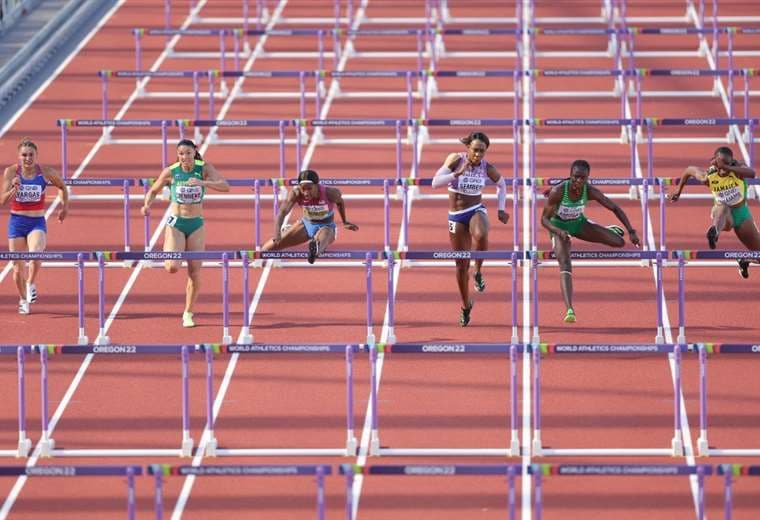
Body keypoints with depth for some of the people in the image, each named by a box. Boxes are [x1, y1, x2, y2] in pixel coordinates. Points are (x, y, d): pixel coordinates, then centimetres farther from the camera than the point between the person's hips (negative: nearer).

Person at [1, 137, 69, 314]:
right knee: (18, 267, 4)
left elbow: (62, 187, 13)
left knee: (35, 256, -28)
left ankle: (31, 284, 2)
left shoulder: (46, 172, -7)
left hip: (37, 222, -1)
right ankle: (23, 299, 29)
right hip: (17, 222, 1)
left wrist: (65, 207, 7)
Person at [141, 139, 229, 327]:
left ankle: (188, 314, 16)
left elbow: (225, 186, -20)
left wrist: (202, 183, -34)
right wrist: (147, 205, -15)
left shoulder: (204, 168, -8)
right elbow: (153, 191, 6)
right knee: (173, 267, -20)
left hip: (197, 225, 1)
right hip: (176, 223, -1)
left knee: (195, 273, 0)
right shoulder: (170, 172, -9)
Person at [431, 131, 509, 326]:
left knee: (481, 236, -39)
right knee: (461, 265, 6)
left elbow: (501, 185, 14)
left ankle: (478, 272, -11)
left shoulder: (488, 168, -8)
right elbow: (436, 182, -21)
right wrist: (458, 173, -31)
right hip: (456, 215, 1)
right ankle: (466, 306, 27)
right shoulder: (455, 160, -12)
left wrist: (501, 210, 9)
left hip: (476, 211, -1)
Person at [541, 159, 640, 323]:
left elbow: (615, 208, -15)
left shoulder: (590, 191, -24)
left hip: (579, 223, 3)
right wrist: (559, 231, -43)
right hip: (559, 226, -3)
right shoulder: (558, 191, -32)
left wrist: (631, 231, -21)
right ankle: (569, 310, -31)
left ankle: (610, 229, 33)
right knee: (565, 265, -24)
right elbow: (544, 219, -24)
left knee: (619, 241, -7)